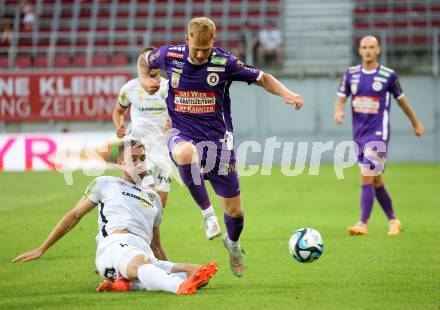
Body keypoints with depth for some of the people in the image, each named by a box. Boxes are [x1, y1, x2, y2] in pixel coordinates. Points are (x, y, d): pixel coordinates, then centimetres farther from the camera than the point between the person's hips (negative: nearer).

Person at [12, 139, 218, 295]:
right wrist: (41, 249, 20)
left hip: (145, 254, 5)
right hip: (114, 247, -4)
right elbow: (74, 216, 24)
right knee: (141, 262, -43)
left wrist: (170, 271, 31)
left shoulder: (153, 198, 33)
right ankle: (181, 286, -72)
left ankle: (128, 283, -35)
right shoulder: (105, 184, 23)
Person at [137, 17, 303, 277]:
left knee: (234, 209, 5)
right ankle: (207, 212, -23)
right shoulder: (170, 55, -7)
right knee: (185, 152, -42)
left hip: (217, 138, 0)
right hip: (183, 133, 0)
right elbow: (144, 61, 16)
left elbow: (263, 78, -1)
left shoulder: (225, 62, -11)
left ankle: (233, 243, 41)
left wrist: (286, 94, -18)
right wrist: (145, 79, -5)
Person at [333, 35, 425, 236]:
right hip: (359, 134, 5)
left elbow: (401, 100, 10)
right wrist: (338, 112, -18)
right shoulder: (351, 74, 5)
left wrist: (416, 124, 21)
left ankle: (363, 224, -18)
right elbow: (341, 99, 5)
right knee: (376, 180, 12)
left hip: (378, 134, -5)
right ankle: (393, 221, 26)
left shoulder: (388, 75, -4)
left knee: (366, 177, -17)